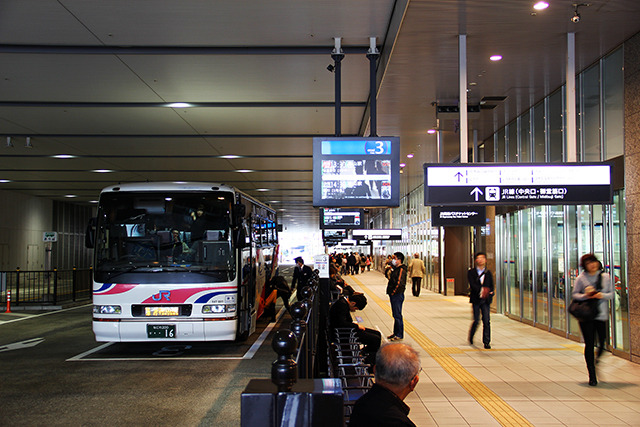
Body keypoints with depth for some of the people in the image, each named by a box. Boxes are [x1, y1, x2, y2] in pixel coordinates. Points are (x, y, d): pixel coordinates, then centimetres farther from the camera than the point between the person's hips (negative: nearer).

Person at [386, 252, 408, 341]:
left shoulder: (401, 270, -16)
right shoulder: (395, 268, 15)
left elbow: (400, 283, -23)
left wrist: (393, 292, -18)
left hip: (397, 295, -10)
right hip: (393, 295, 10)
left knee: (397, 315, -5)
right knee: (395, 315, 15)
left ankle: (399, 335, 1)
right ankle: (396, 333, 24)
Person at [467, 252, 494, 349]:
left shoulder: (488, 273, 12)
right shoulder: (471, 272, 2)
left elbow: (491, 286, 11)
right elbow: (472, 284, -11)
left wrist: (489, 292, -9)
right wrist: (481, 290, -24)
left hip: (485, 300, 2)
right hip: (476, 300, -2)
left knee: (486, 321, -2)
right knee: (476, 321, -2)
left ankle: (486, 342, 4)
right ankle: (471, 337, 24)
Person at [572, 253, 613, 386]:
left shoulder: (605, 277, 7)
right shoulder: (581, 278, 0)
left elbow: (611, 293, 9)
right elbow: (574, 294, 2)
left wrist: (603, 295, -12)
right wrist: (585, 296, -16)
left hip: (602, 315, 2)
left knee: (603, 342, 0)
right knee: (589, 344, -1)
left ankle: (597, 359, 35)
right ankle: (592, 376, 8)